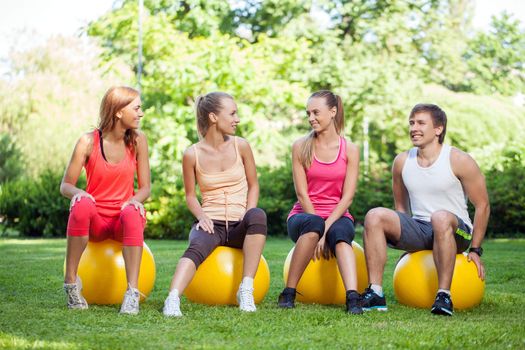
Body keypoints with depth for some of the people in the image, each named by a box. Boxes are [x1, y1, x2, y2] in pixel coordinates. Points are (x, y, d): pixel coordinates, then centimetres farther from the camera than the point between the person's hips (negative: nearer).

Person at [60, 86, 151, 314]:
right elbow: (65, 186, -2)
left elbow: (145, 187, 2)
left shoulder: (137, 140, -1)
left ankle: (132, 292, -38)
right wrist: (77, 193, -27)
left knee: (132, 213, -36)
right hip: (95, 219, -1)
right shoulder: (88, 142, -6)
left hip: (122, 219, 1)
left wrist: (135, 200, -22)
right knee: (82, 205, -36)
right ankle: (71, 282, -24)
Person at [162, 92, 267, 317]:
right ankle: (172, 300, -55)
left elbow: (253, 185, 10)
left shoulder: (241, 146, 3)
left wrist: (248, 217, -7)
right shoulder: (192, 154, -1)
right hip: (211, 223, -1)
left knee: (257, 215, -35)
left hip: (239, 226, 1)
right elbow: (190, 194, 9)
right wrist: (201, 215, -12)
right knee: (197, 247, -37)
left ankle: (246, 289, -31)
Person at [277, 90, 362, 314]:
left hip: (337, 216, 0)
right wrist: (319, 230, -15)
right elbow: (302, 193, -5)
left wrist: (326, 230, -18)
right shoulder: (300, 147, 1)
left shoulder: (349, 150, 1)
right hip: (304, 215, 0)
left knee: (340, 232, -36)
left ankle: (353, 298, -53)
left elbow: (347, 197, -6)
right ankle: (289, 293, -29)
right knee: (313, 224, -37)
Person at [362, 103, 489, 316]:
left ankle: (444, 295, -35)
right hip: (418, 228, 5)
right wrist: (405, 240, 12)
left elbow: (482, 205, -4)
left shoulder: (458, 161, -8)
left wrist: (475, 250, -6)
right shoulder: (402, 162, 5)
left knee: (440, 217, -40)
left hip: (456, 231, -4)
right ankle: (375, 293, -23)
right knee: (375, 216, -20)